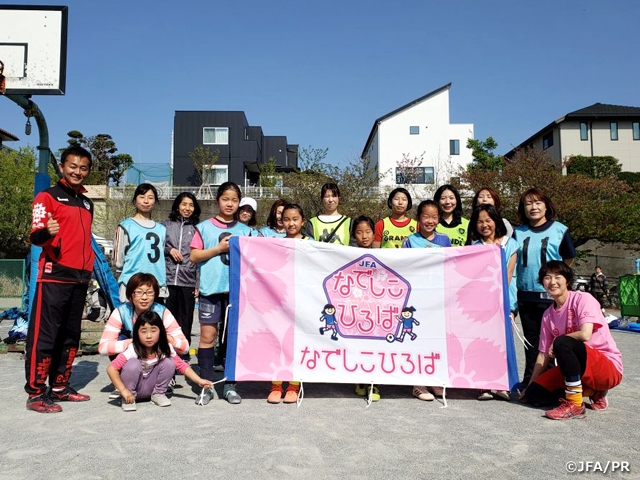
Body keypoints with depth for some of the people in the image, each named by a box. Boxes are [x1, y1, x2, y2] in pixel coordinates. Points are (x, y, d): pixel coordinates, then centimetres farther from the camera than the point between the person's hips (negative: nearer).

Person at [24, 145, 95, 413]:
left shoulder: (87, 203, 18)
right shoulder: (47, 197, -2)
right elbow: (35, 236, -11)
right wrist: (46, 232, -34)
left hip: (80, 278, 7)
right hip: (54, 277, -7)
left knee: (70, 336, 11)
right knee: (44, 336, -4)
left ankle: (60, 387, 20)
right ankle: (36, 394, 3)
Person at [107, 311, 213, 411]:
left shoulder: (165, 349, -15)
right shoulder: (133, 350, -26)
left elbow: (182, 365, -11)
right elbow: (111, 368, -29)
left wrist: (199, 381, -20)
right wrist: (123, 390, -34)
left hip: (151, 387, 3)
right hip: (134, 387, -3)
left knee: (169, 363, -20)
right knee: (133, 364, -33)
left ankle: (158, 393, -1)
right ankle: (128, 399, -11)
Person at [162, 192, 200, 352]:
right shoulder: (166, 225, 10)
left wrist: (199, 283, 1)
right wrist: (169, 250, -6)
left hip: (188, 281, 0)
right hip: (167, 279, 0)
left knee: (185, 320, 5)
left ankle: (183, 353, 16)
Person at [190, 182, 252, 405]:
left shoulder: (245, 230, 12)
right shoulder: (204, 227, 6)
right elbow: (194, 256, 0)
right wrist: (219, 248, -9)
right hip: (211, 288, -2)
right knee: (207, 336, 0)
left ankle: (230, 385, 16)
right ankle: (205, 386, 10)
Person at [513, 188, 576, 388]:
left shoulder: (559, 230, -2)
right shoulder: (518, 232, 6)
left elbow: (568, 260, 6)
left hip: (550, 295, -3)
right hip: (525, 294, 3)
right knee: (530, 340, 12)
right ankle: (529, 381, 23)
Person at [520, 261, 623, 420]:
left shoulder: (583, 299, -12)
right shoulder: (548, 315, 5)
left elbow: (585, 334, -27)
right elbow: (543, 355, 7)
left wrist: (556, 341, -10)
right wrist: (529, 387, 5)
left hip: (609, 367, -7)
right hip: (579, 368, 7)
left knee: (562, 343, -33)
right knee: (534, 395, -7)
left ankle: (575, 405, -20)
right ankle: (593, 392, 8)